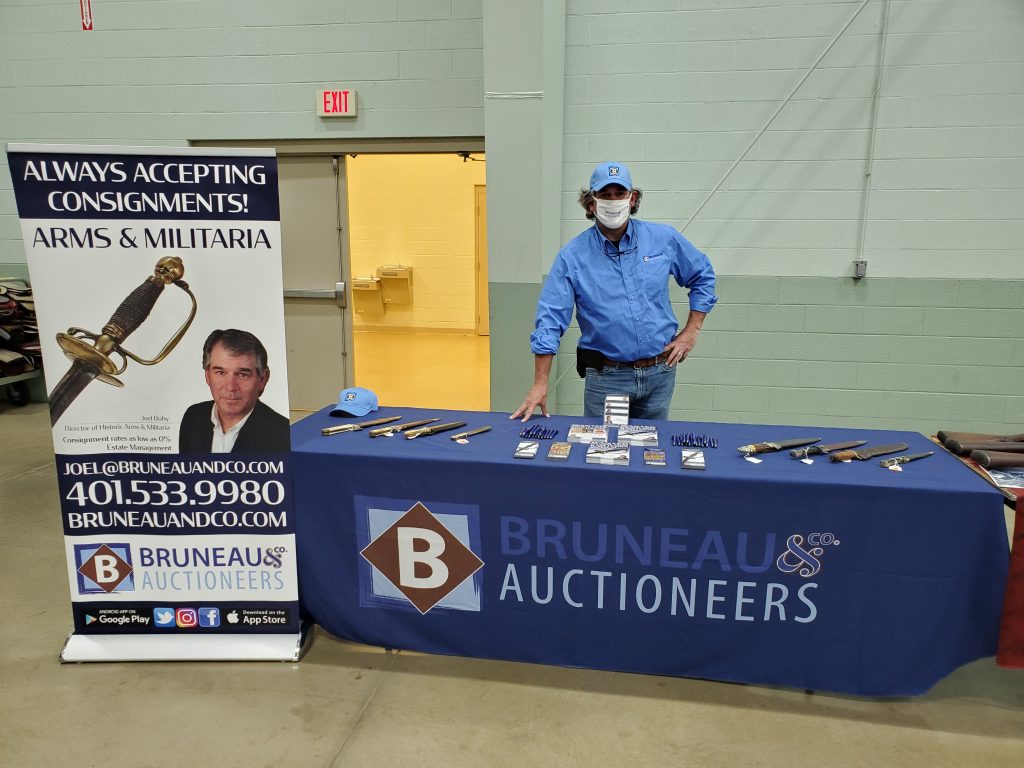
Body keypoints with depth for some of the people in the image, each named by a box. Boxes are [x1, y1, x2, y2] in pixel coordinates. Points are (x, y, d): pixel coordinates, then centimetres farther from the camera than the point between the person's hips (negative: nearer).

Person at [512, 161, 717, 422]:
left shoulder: (663, 239, -1)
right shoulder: (572, 256, -8)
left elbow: (703, 276, 14)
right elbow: (550, 320, -11)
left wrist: (691, 330, 6)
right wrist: (540, 384, -15)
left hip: (660, 372, 3)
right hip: (605, 378, -2)